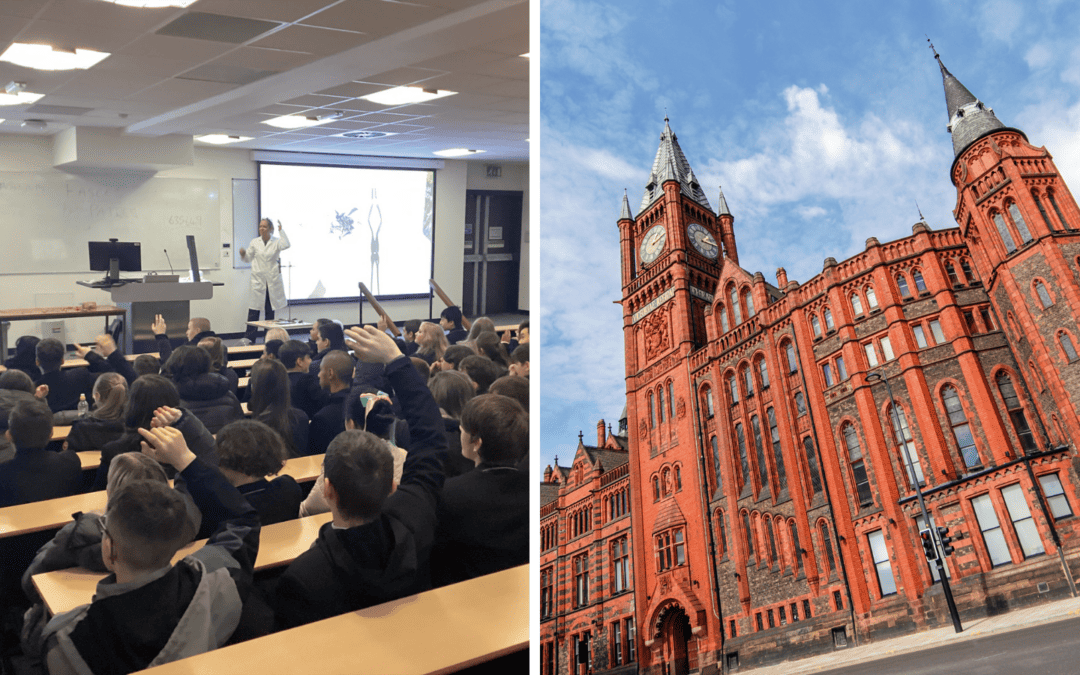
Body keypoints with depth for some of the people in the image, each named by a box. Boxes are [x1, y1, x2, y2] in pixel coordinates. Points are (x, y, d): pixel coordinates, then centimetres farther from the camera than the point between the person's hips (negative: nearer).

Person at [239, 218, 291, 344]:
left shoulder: (276, 242, 3)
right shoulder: (254, 242, 7)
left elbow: (286, 245, -19)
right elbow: (248, 258, 11)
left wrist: (281, 230, -13)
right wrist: (243, 254, -10)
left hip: (272, 280, 0)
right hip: (258, 279, 0)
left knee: (270, 310, 6)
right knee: (254, 308, -4)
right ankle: (249, 337, 0)